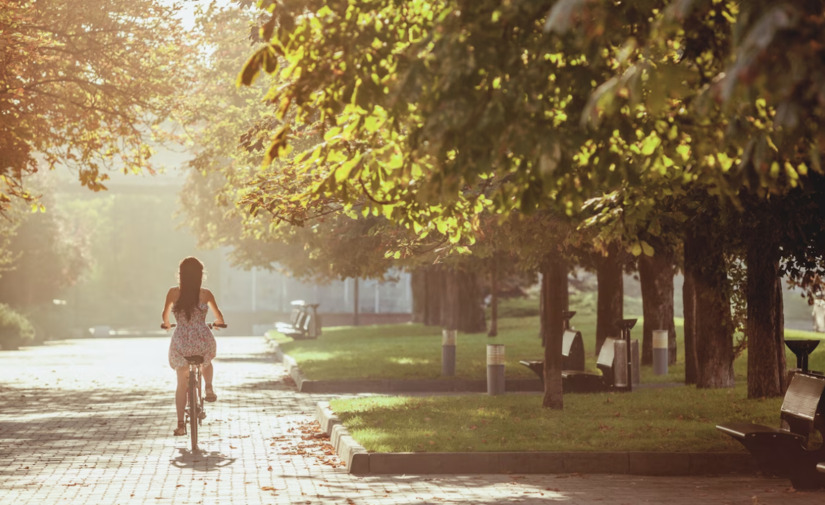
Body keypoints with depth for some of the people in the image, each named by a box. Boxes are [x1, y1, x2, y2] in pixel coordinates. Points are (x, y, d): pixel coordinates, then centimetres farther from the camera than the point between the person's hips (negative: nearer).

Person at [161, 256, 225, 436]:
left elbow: (165, 315, 7)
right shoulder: (206, 294, -3)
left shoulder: (174, 292, -2)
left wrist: (166, 324, 30)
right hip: (203, 340, 0)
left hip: (181, 343, 0)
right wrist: (218, 323, 30)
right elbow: (219, 316, 7)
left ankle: (181, 424, 9)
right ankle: (209, 388, 19)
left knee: (182, 384, 14)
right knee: (207, 362, 38)